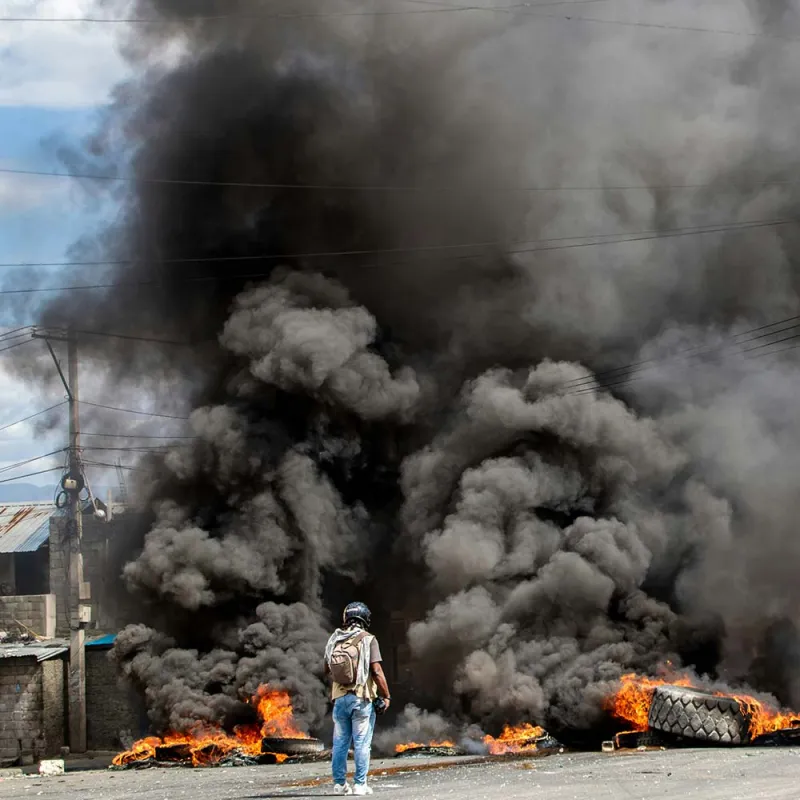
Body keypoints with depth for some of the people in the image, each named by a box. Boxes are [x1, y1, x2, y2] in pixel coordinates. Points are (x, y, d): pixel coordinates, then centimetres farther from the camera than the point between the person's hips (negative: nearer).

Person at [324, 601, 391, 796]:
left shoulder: (334, 640, 5)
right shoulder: (368, 640, -9)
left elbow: (327, 670, 15)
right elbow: (377, 671, -14)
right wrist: (386, 696, -6)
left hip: (339, 698, 4)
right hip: (361, 699, -4)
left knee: (340, 743, 11)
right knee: (362, 743, 1)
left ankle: (339, 783, 13)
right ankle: (360, 784, 0)